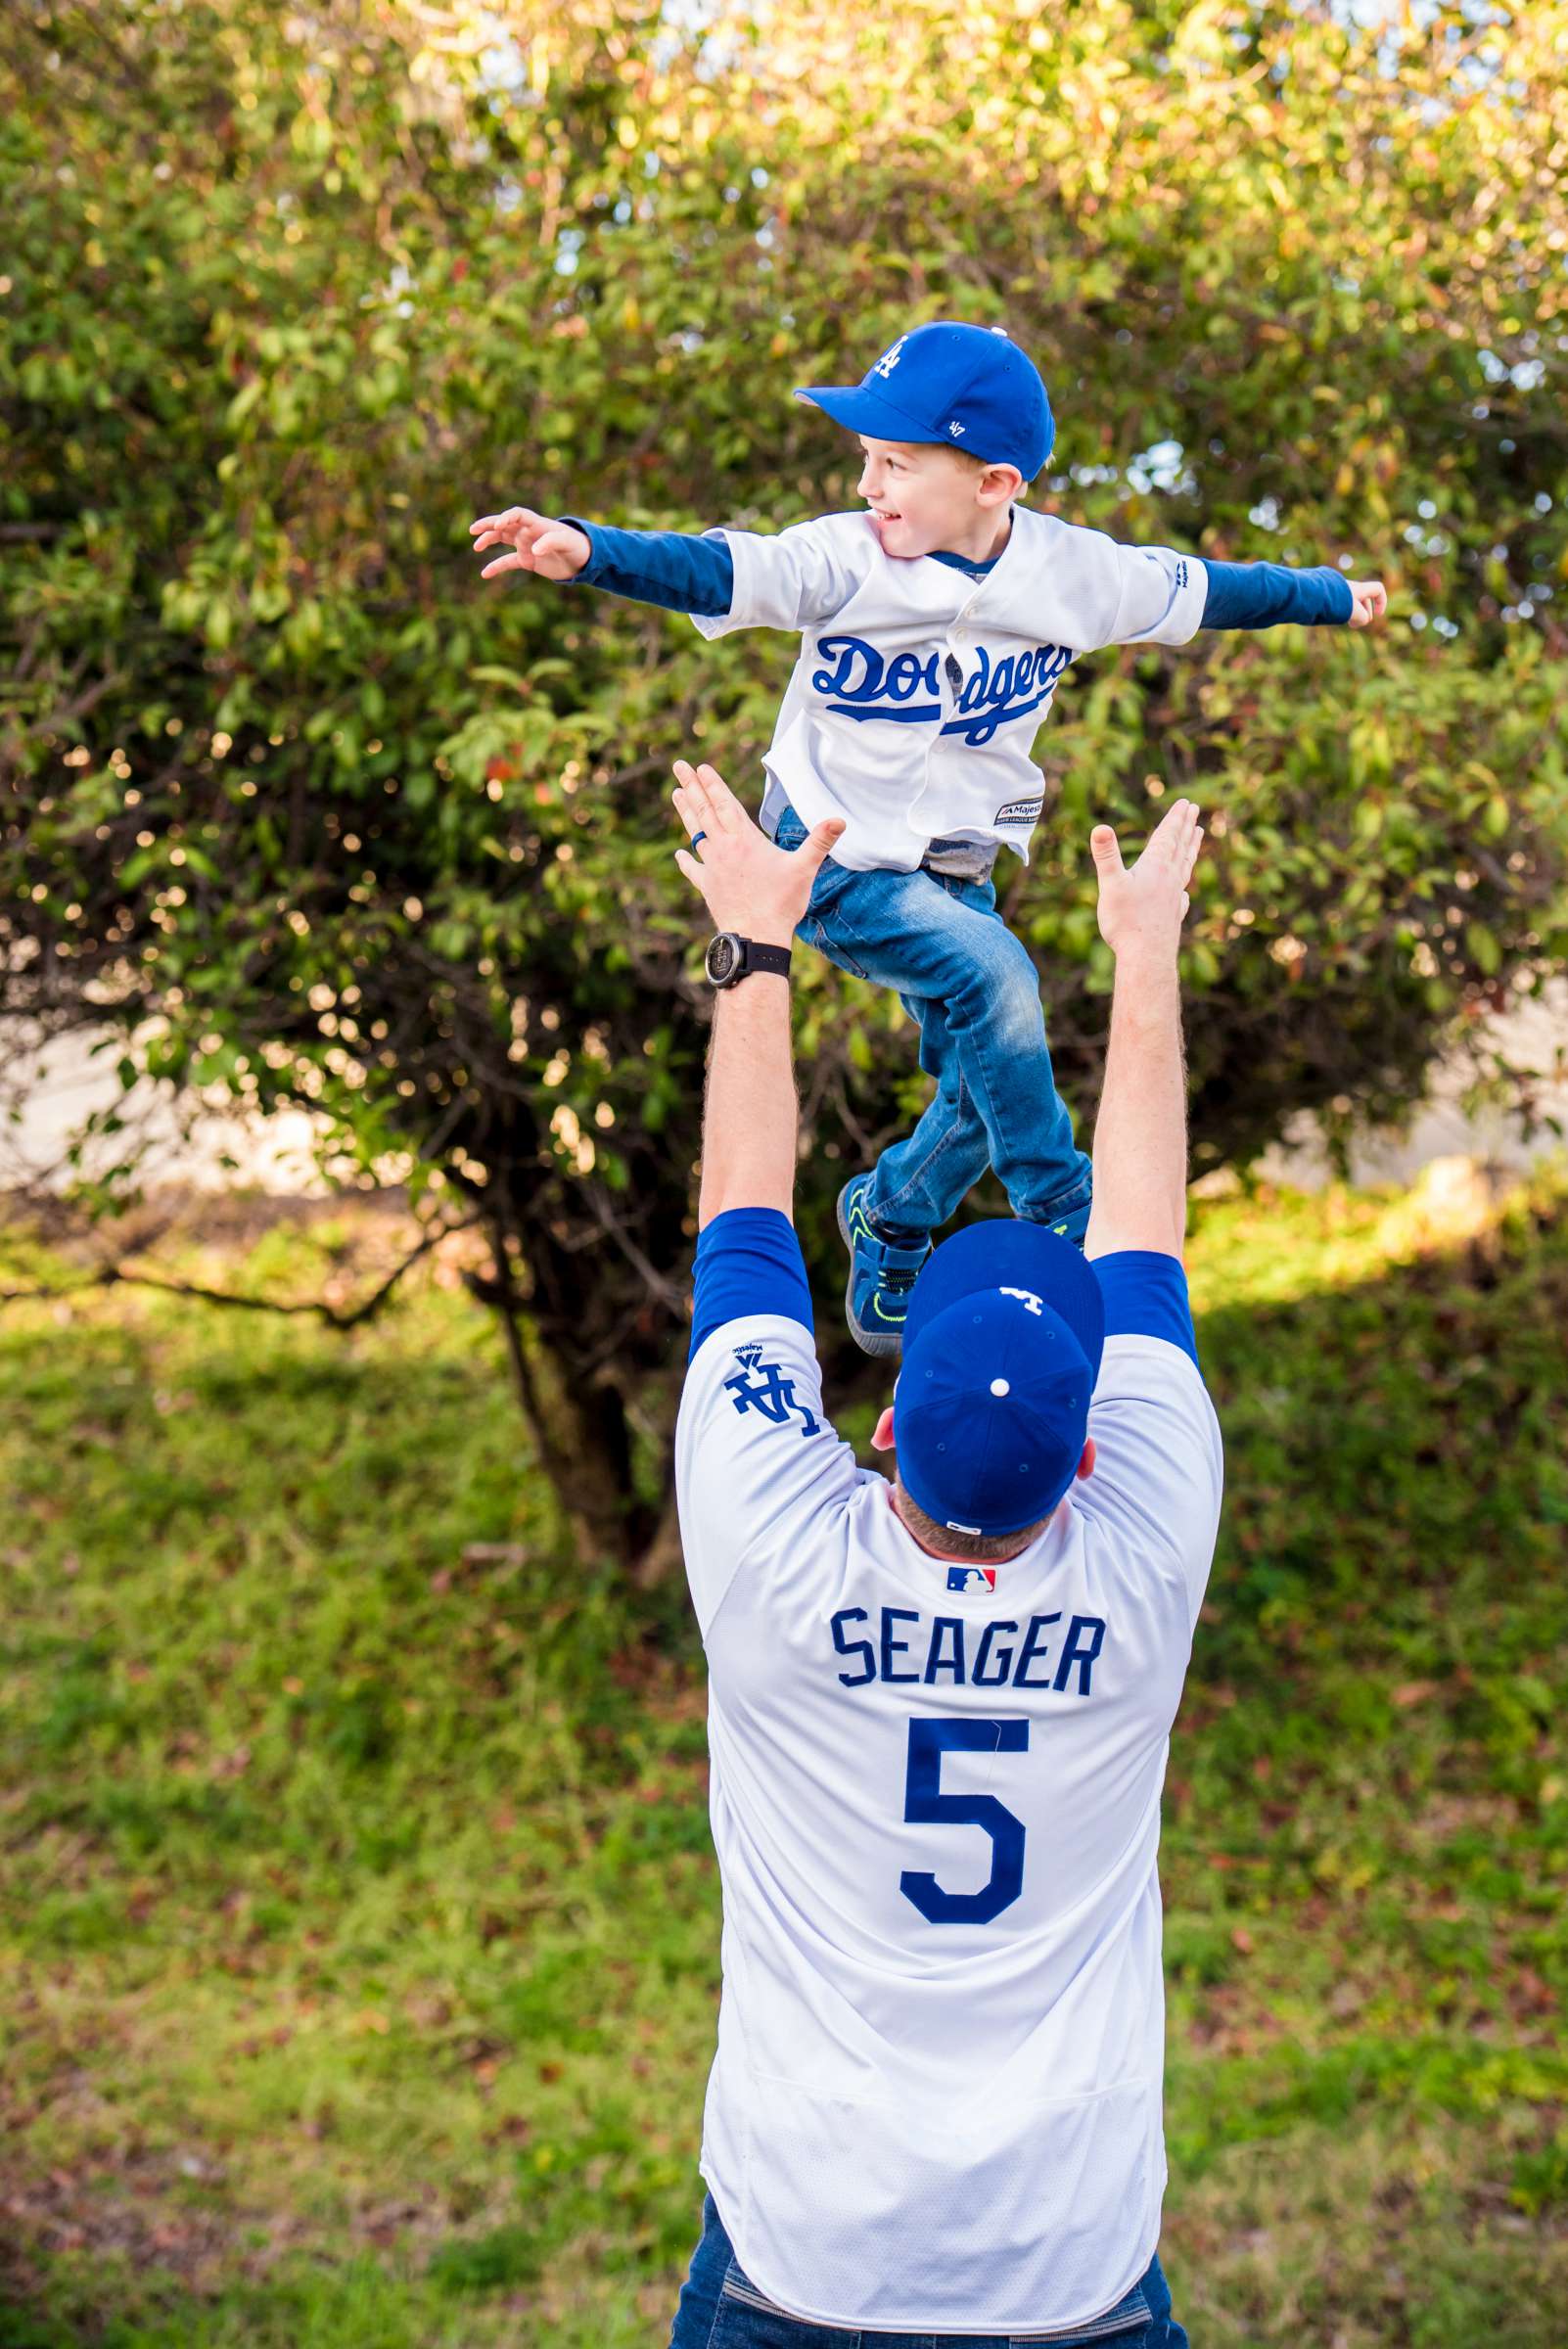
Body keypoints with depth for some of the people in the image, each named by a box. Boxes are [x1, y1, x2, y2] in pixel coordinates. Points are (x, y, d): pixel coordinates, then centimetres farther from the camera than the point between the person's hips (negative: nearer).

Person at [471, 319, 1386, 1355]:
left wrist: (1331, 595, 20)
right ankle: (1066, 1224, -9)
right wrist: (586, 550, -51)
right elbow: (718, 571, -32)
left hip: (960, 868, 5)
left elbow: (1201, 590, 8)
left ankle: (891, 1217, 36)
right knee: (994, 974, -27)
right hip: (836, 855, -4)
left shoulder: (1075, 571, -8)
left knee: (985, 1088, 3)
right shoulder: (844, 560, -19)